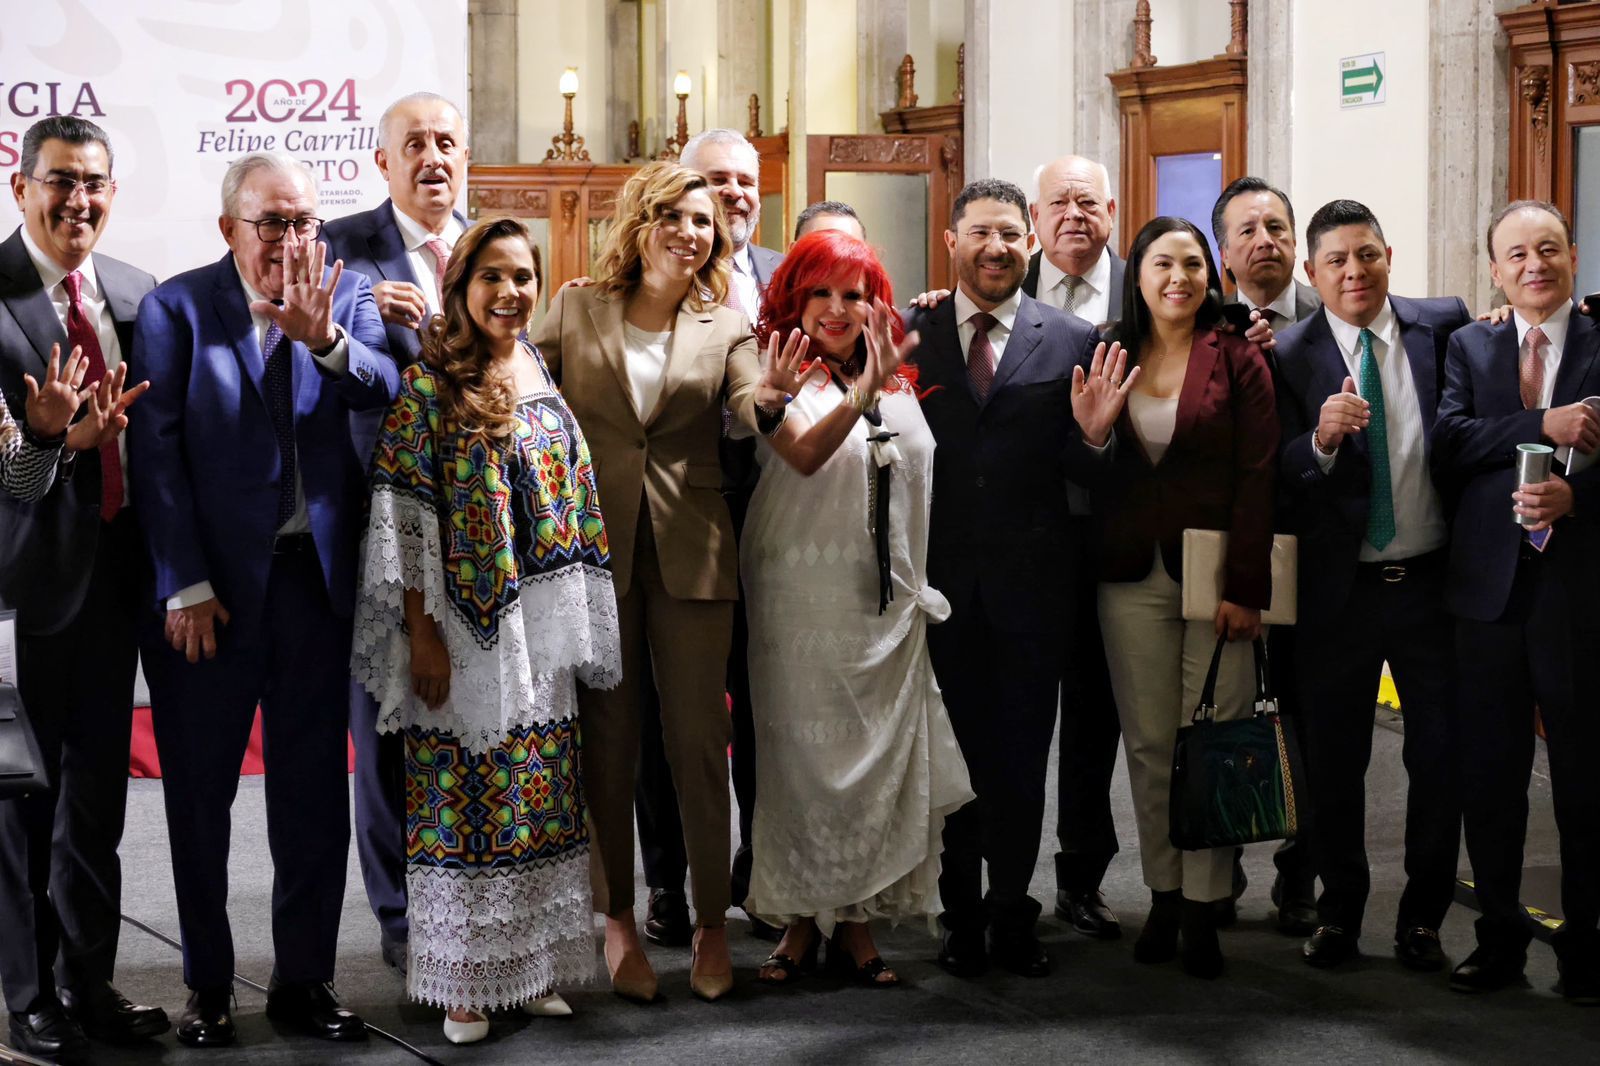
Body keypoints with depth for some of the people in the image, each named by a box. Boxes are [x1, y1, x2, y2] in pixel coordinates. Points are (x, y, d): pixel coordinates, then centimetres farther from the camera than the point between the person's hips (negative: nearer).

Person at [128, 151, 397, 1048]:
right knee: (200, 792, 8)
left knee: (315, 788, 10)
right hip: (209, 582, -2)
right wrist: (186, 586, -13)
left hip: (316, 572, 3)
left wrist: (325, 340, -30)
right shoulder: (176, 307, -5)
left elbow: (387, 392, -11)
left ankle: (306, 980, 22)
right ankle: (209, 986, 22)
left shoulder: (348, 295, 4)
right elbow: (157, 453, -9)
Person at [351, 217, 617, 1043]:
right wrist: (421, 632, -14)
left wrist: (578, 629, 11)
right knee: (461, 795, 1)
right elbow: (404, 517, -10)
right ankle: (465, 983, 11)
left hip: (542, 626, 5)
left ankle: (532, 964, 22)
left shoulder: (543, 379, 11)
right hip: (465, 625, -5)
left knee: (540, 795, 10)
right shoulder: (428, 384, -7)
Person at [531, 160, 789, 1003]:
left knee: (699, 739, 2)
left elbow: (750, 412, -10)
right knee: (607, 742, 7)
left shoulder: (727, 330, 7)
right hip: (594, 548, 0)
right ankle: (617, 918, 20)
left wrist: (769, 401, -34)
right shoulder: (575, 309, 6)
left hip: (690, 556, 0)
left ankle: (711, 924, 15)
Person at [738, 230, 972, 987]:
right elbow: (805, 454, -23)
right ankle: (800, 920, 9)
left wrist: (920, 589, 14)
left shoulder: (899, 384, 14)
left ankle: (855, 921, 13)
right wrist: (861, 397, -38)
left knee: (879, 759, 4)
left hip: (885, 603, 5)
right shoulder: (784, 377, -3)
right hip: (802, 593, -5)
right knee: (802, 754, -1)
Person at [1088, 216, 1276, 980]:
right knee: (1148, 743, 4)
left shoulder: (1237, 360, 2)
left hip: (1214, 577, -2)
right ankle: (1162, 895, 14)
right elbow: (1090, 471, 10)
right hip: (1131, 579, 2)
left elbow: (1257, 479, -4)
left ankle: (1203, 909, 4)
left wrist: (1245, 587, -10)